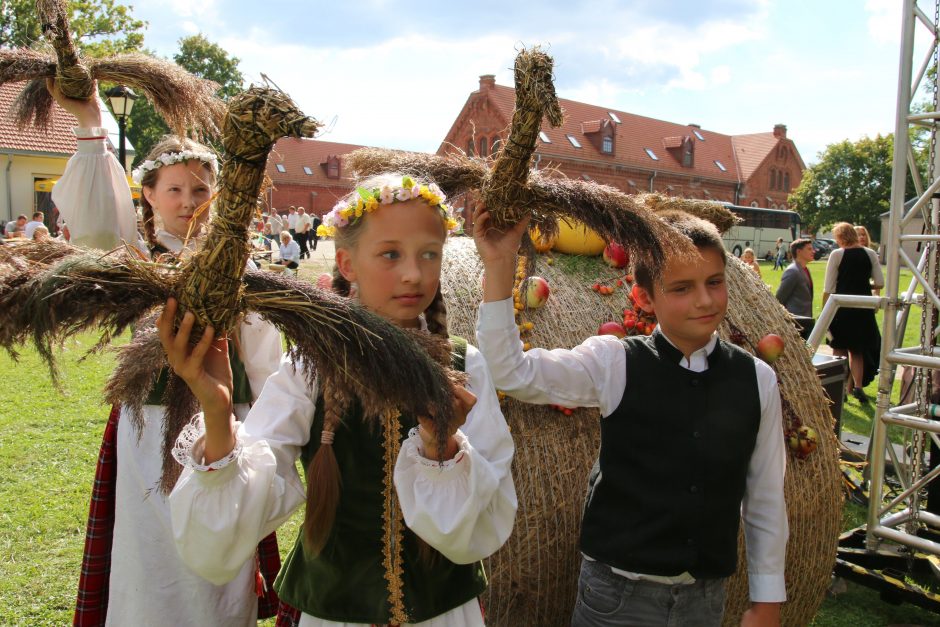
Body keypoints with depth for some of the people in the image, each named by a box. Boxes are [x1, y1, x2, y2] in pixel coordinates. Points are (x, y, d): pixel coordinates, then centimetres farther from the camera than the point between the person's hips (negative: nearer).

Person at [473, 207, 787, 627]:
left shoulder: (756, 380, -3)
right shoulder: (613, 364, -10)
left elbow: (766, 498, 4)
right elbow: (513, 373, -22)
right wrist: (498, 266, -29)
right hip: (618, 591, -2)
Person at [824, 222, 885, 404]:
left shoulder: (837, 254, -7)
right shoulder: (870, 254, 1)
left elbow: (828, 288, -9)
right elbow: (880, 283, 1)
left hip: (841, 305, -3)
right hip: (864, 306, 3)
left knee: (839, 349, 11)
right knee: (858, 349, 16)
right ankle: (858, 386, 2)